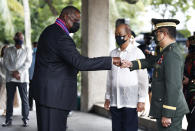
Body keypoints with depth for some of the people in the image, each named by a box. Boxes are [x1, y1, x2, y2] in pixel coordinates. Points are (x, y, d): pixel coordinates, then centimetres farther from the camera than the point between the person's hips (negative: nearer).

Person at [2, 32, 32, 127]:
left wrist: (18, 72, -13)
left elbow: (28, 63, -1)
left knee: (24, 98, -3)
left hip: (22, 78, -1)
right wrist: (13, 72, -10)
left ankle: (25, 119, 3)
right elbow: (5, 62, 3)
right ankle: (8, 120, 8)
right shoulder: (8, 50, 12)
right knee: (9, 98, 3)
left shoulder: (27, 50, 9)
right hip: (10, 78, 1)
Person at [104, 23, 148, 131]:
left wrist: (142, 100, -9)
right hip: (114, 102, 5)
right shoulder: (113, 53, 13)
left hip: (130, 102, -5)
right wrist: (107, 97, 14)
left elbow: (143, 79, -4)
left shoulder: (137, 53, -3)